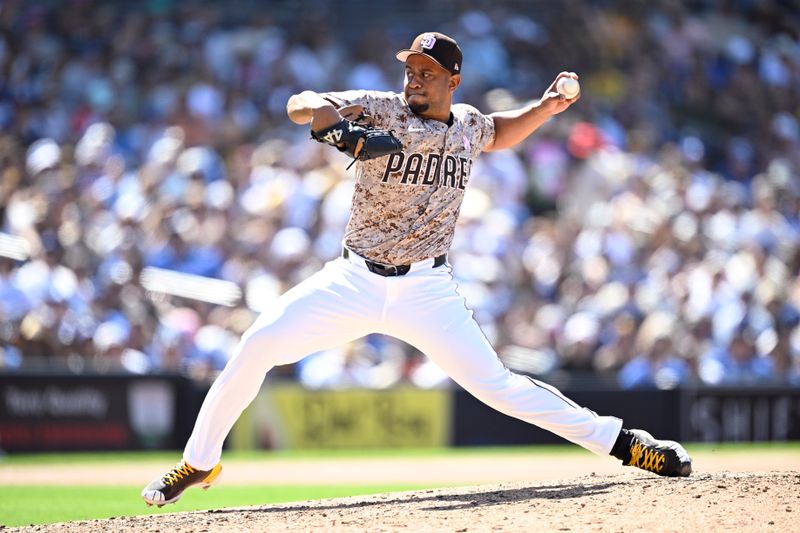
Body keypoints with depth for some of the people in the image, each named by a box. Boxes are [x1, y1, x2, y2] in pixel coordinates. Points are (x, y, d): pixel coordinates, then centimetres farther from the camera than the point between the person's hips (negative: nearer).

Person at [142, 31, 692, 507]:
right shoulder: (382, 110, -9)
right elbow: (298, 105, -22)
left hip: (426, 289, 1)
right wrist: (322, 112, -45)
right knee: (258, 344, -14)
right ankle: (199, 461, 3)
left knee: (496, 384, -9)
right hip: (356, 281, -1)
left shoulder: (468, 125, 3)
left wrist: (545, 108, 9)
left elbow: (501, 133, 28)